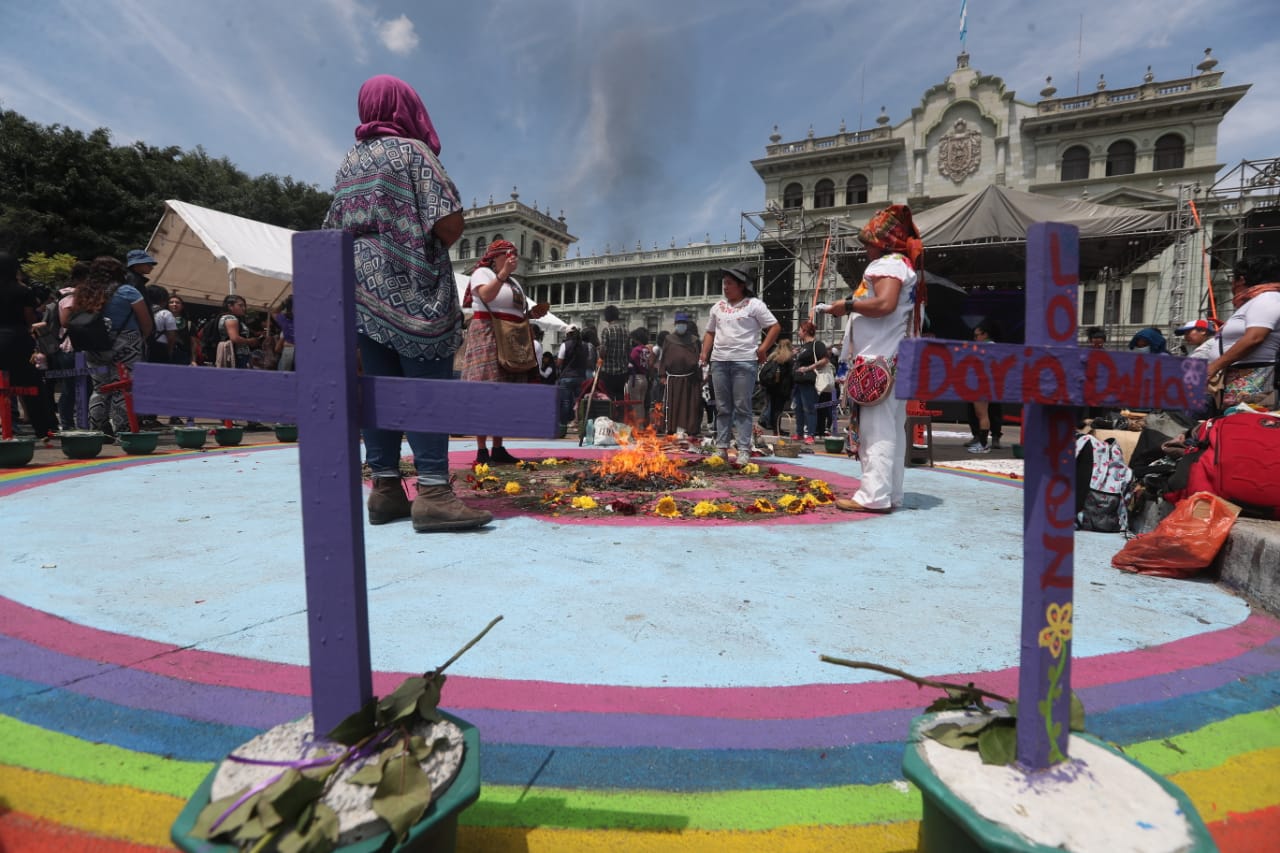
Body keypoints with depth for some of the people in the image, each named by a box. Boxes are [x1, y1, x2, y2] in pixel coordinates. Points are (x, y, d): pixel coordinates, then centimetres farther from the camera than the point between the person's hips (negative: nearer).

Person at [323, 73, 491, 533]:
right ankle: (432, 491, -14)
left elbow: (335, 228, 19)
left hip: (361, 289, 7)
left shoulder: (348, 163, 18)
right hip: (410, 290, -6)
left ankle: (385, 488, 6)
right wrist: (430, 250, 6)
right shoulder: (413, 151, -2)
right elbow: (450, 223, -11)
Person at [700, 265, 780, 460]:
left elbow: (774, 327, -1)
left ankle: (744, 450, 0)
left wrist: (762, 349, -9)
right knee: (722, 408, 8)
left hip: (744, 361, -5)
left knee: (742, 407, -3)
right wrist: (704, 355, 9)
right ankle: (721, 448, 13)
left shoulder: (754, 305, 0)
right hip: (719, 361, 5)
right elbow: (710, 333, 21)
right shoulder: (718, 307, 16)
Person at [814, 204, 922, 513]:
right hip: (891, 359, 10)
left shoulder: (888, 263, -7)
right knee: (890, 427, 8)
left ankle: (874, 495, -12)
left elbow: (884, 304, -23)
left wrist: (847, 305, -10)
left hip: (880, 360, -10)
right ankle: (890, 494, 12)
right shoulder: (902, 265, 25)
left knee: (877, 426, -12)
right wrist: (839, 309, 24)